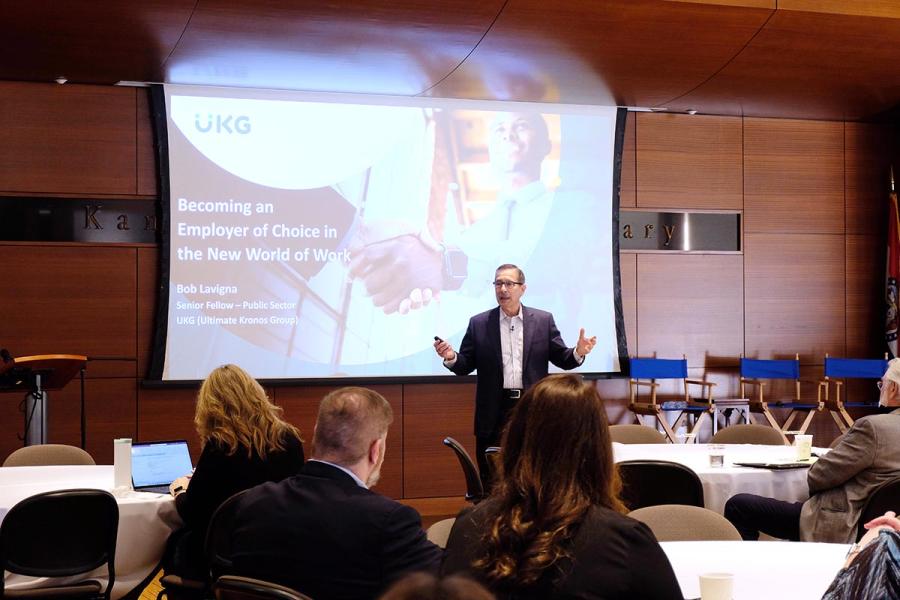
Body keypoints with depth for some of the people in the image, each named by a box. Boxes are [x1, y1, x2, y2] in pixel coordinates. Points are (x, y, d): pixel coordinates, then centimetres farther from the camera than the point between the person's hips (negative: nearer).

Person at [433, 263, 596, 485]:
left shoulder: (543, 320, 6)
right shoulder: (479, 324, 6)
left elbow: (562, 359, 4)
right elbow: (465, 366, 4)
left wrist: (578, 353, -17)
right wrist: (451, 358, -17)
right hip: (494, 415, 0)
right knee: (492, 482, 5)